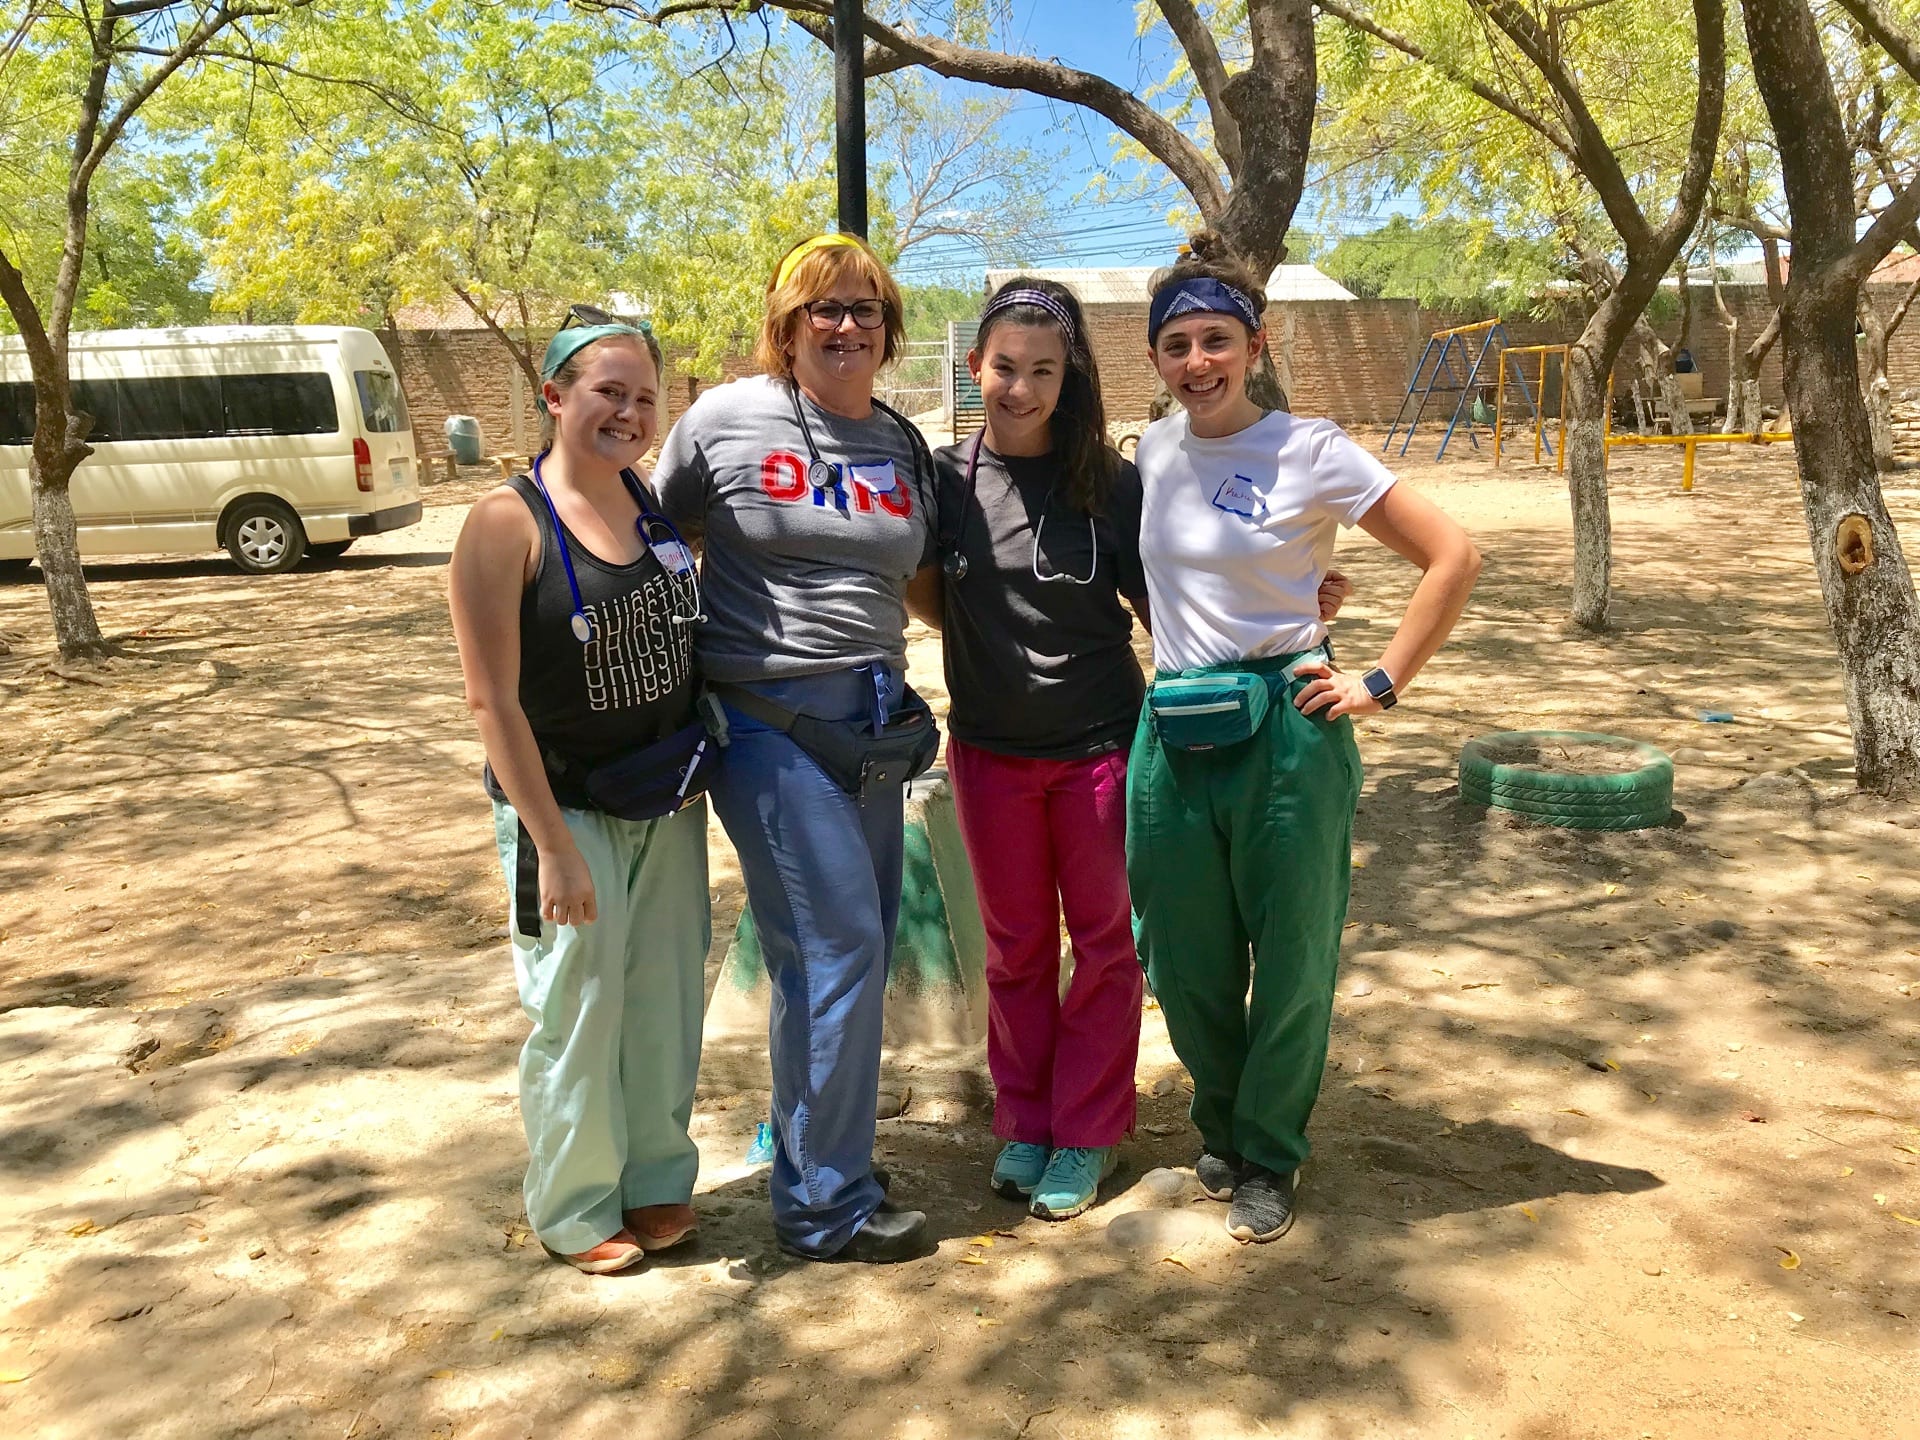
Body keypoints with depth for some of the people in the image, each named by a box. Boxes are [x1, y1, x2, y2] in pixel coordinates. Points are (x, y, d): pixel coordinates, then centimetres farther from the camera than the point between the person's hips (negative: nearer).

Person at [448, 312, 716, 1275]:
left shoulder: (657, 503, 2)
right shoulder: (508, 521, -14)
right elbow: (492, 698, -16)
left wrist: (698, 778, 5)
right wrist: (553, 845, -18)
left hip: (669, 802, 5)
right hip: (566, 808, -5)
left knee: (666, 1000, 14)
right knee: (578, 1013, 7)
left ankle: (656, 1178, 35)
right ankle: (575, 1209, 29)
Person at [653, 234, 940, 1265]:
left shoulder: (902, 444, 11)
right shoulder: (724, 420, -4)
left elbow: (928, 580, 20)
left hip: (871, 720, 6)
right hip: (769, 722, -6)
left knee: (861, 948, 10)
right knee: (838, 946, -7)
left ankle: (819, 1142, 31)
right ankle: (825, 1207, 9)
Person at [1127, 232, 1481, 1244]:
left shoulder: (1310, 452, -7)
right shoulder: (1152, 450, 8)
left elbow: (1454, 557, -7)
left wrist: (1383, 682, -9)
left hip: (1286, 730, -4)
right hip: (1173, 732, 5)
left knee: (1291, 959, 7)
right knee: (1185, 961, 12)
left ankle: (1267, 1157, 28)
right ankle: (1221, 1129, 37)